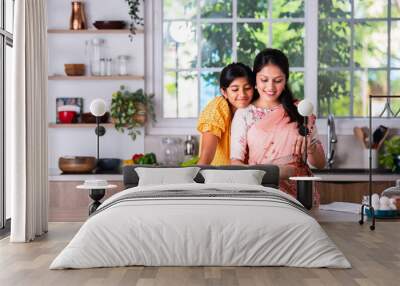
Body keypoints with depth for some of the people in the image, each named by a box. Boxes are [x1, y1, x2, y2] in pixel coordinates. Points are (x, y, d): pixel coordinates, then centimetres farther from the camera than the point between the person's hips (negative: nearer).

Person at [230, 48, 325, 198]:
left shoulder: (299, 111, 11)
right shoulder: (244, 114, 7)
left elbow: (320, 163, 14)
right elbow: (236, 161, 1)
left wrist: (309, 145, -9)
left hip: (300, 191, 1)